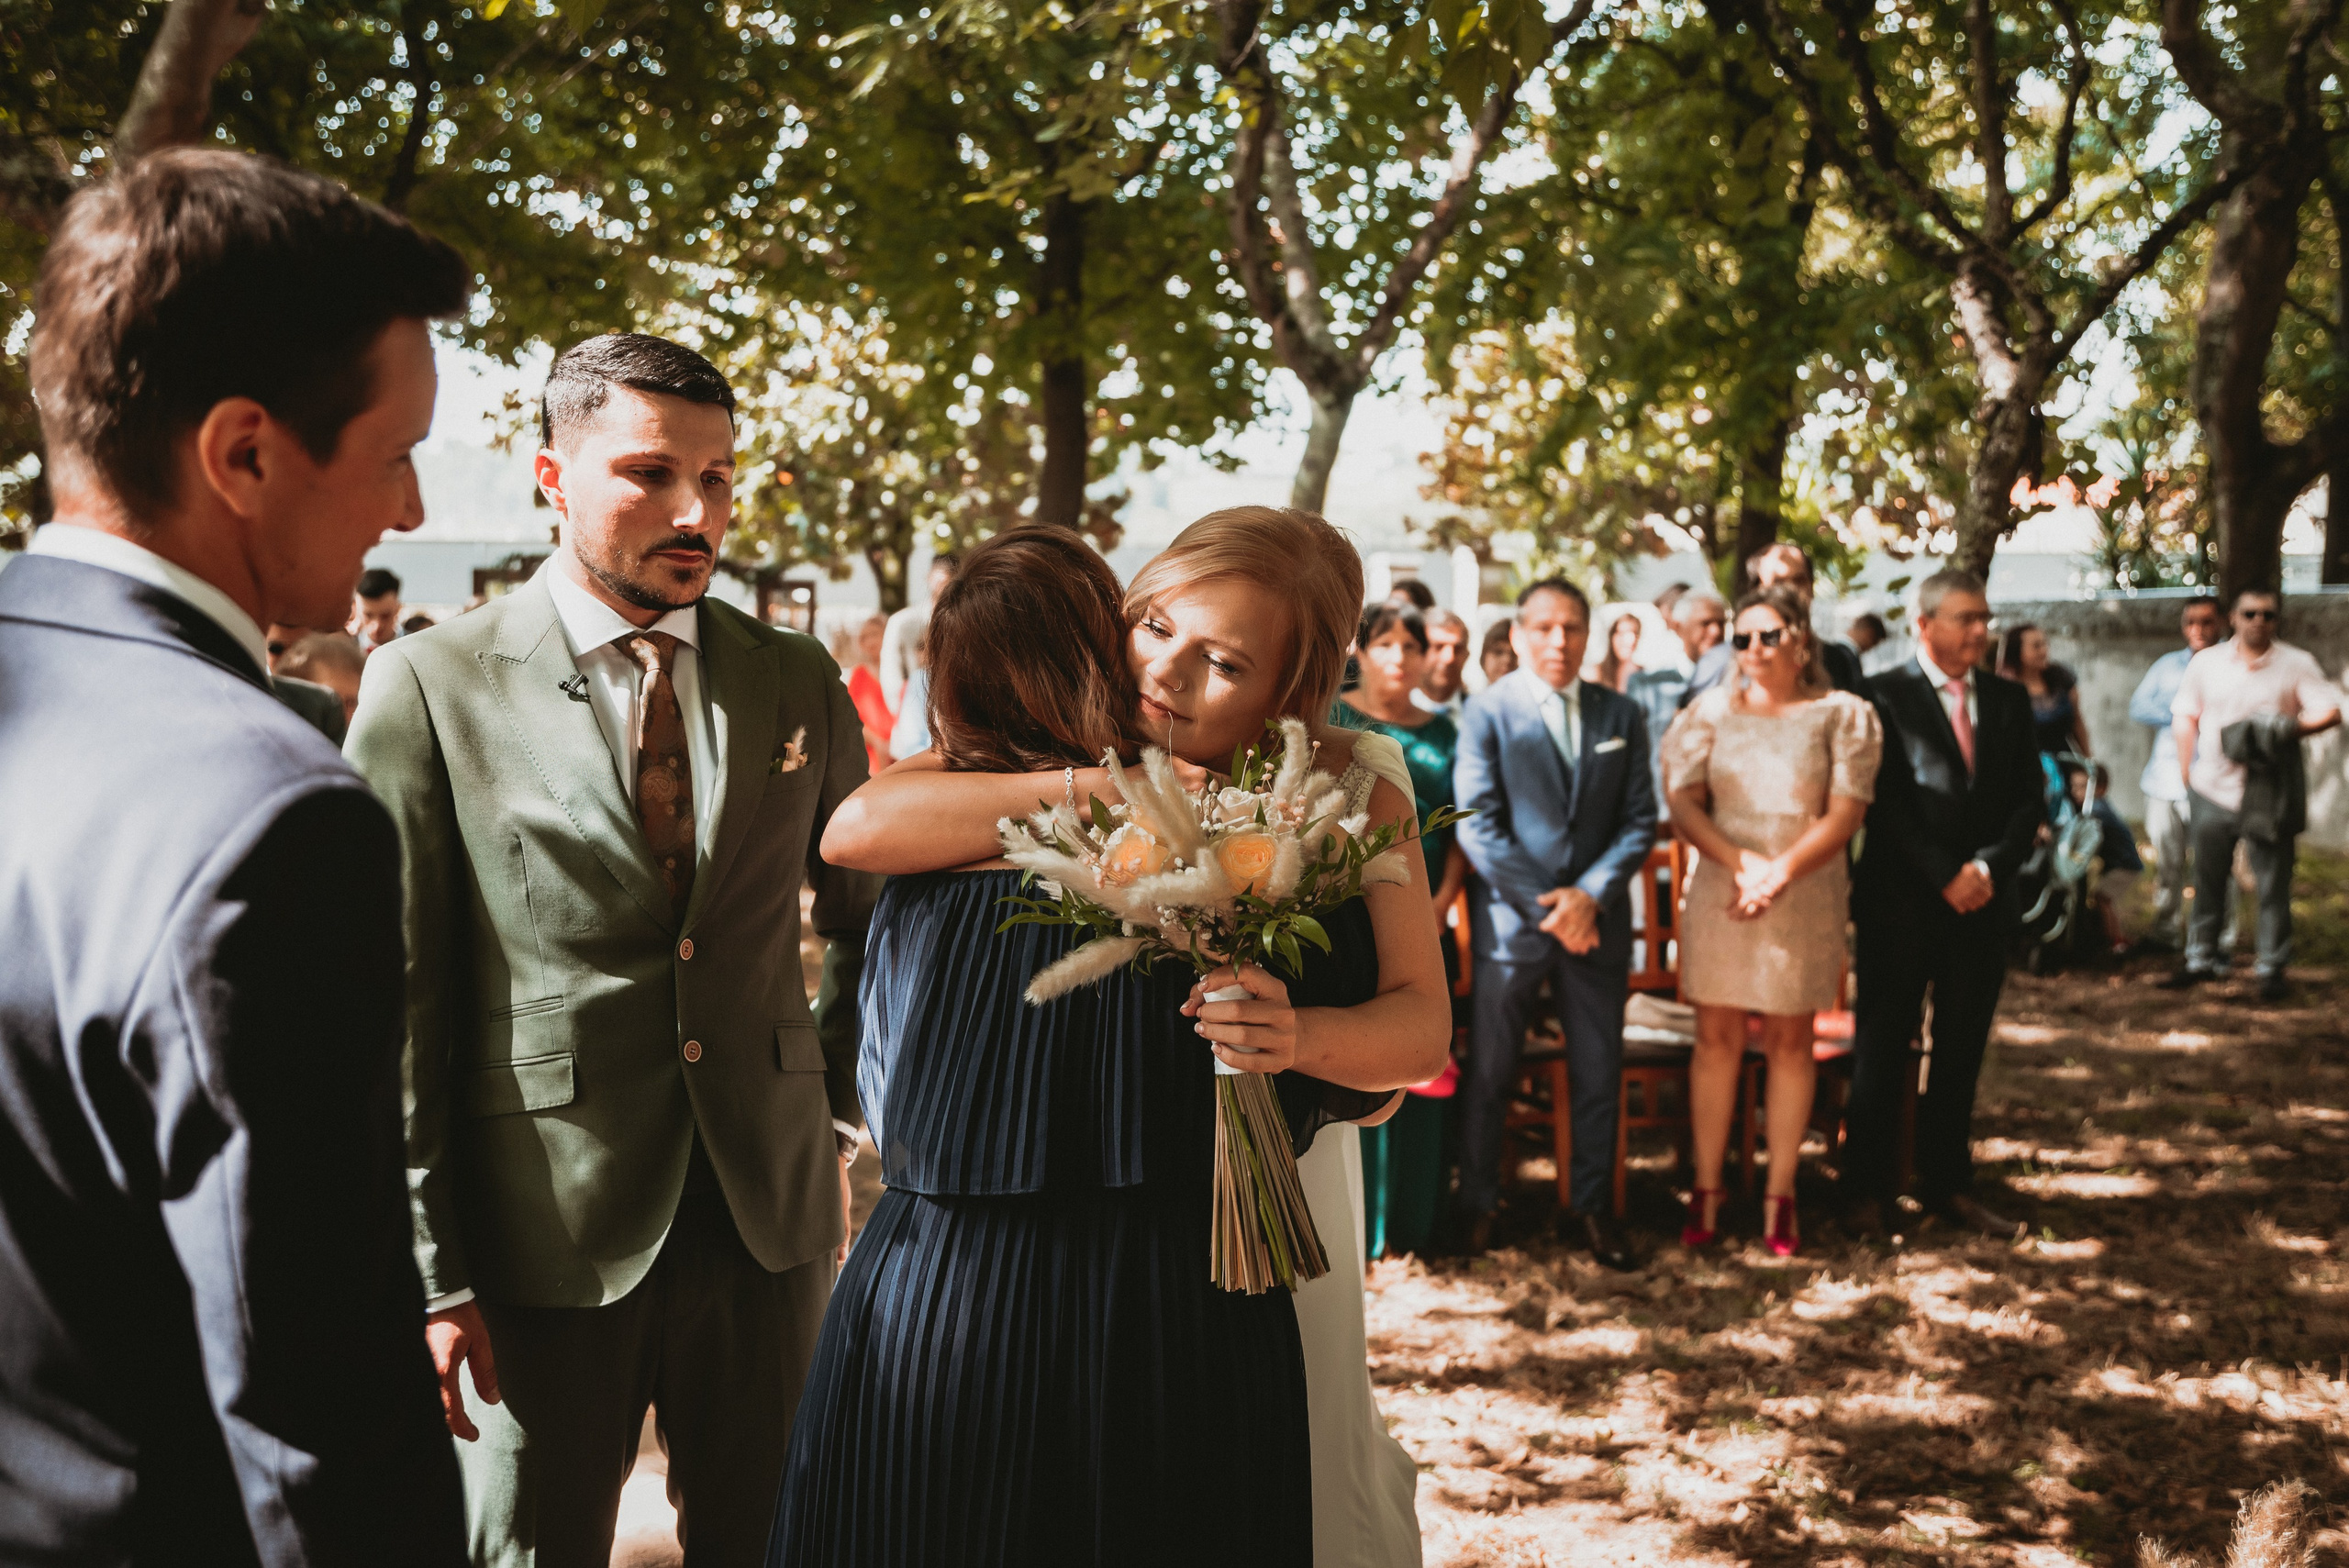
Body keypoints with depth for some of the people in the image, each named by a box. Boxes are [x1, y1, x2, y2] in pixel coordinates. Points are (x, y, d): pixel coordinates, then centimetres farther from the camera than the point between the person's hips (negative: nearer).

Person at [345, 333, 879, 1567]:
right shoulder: (428, 687, -6)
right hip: (538, 1245, -3)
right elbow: (395, 1006, -7)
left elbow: (864, 917, 19)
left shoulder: (798, 683, 5)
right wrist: (430, 1276, -9)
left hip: (769, 1225, 3)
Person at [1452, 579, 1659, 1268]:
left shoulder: (1620, 714, 7)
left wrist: (1590, 894, -11)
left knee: (1598, 1072, 9)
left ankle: (1592, 1209, 23)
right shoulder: (1488, 711, -4)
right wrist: (1546, 907, -14)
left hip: (1597, 919, 3)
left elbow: (1640, 820, 4)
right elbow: (1478, 825, -10)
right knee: (1489, 1072, 6)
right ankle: (1476, 1205, 21)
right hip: (1511, 918, -3)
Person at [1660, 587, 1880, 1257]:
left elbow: (1845, 814, -6)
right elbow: (1683, 804, 0)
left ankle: (1780, 1195, 12)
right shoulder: (1710, 711, 6)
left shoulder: (1842, 714, 1)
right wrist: (1740, 861, -15)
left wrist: (1780, 872, -18)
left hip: (1806, 895, -1)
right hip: (1720, 892, 1)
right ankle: (1707, 1188, 10)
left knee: (1790, 1042, 4)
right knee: (1716, 1037, 2)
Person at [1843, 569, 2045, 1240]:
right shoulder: (1884, 697, -3)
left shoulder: (2009, 701, 12)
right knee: (1881, 1050, 2)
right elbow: (1886, 802, -9)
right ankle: (1869, 1191, 10)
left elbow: (2030, 801, 7)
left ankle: (1948, 1185, 21)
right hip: (1900, 902, -4)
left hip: (1984, 902, 4)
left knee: (1961, 1052, 10)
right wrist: (1945, 877, -14)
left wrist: (1988, 867, -8)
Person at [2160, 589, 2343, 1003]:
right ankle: (2201, 960, 22)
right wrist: (2186, 774, 5)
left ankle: (2273, 968, 10)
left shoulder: (2296, 664, 0)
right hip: (2212, 791, 2)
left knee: (2273, 886, 0)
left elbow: (2330, 712, -5)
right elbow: (2186, 719, 11)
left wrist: (2289, 730, -22)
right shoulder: (2206, 662, 7)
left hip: (2268, 794, -2)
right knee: (2208, 882, 10)